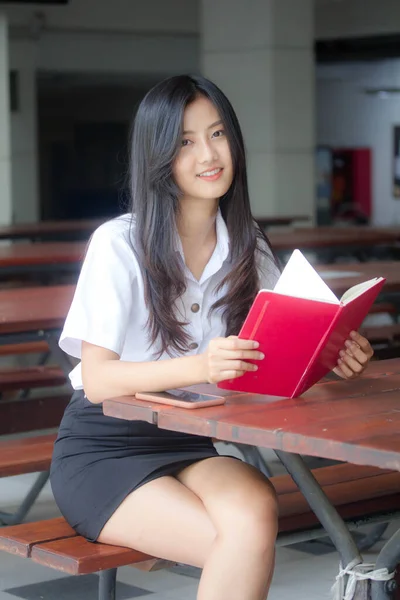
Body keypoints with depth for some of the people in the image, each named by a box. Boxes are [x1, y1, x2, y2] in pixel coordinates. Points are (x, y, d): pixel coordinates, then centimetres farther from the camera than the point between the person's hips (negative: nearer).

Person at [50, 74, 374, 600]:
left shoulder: (248, 247, 8)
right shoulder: (120, 245, -10)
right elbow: (97, 380, -16)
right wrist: (198, 366, -34)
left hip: (193, 445, 5)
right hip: (103, 450, -4)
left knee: (256, 506, -31)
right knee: (245, 538, -29)